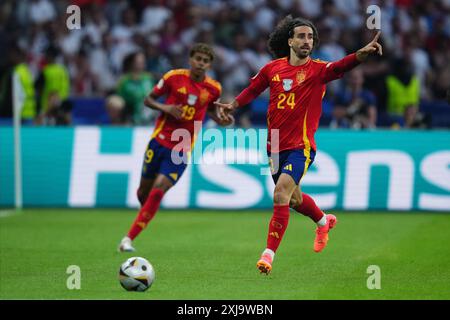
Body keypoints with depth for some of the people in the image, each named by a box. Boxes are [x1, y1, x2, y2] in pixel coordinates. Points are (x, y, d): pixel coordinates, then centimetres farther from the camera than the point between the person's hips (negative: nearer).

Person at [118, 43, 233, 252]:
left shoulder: (213, 88, -1)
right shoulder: (174, 77, -6)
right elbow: (148, 99, 3)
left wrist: (220, 119, 0)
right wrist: (165, 108, -16)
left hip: (182, 150, 0)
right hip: (159, 141, 1)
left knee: (158, 190, -16)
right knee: (144, 190, 9)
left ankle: (129, 238, -13)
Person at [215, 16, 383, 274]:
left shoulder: (317, 70, -9)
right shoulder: (273, 68, 2)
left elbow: (341, 67, -30)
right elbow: (254, 89, 21)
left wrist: (362, 54, -47)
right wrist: (233, 105, 11)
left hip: (301, 146, -5)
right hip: (276, 146, 5)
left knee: (281, 192, -22)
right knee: (294, 199, 21)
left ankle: (269, 254, -16)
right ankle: (324, 221, 53)